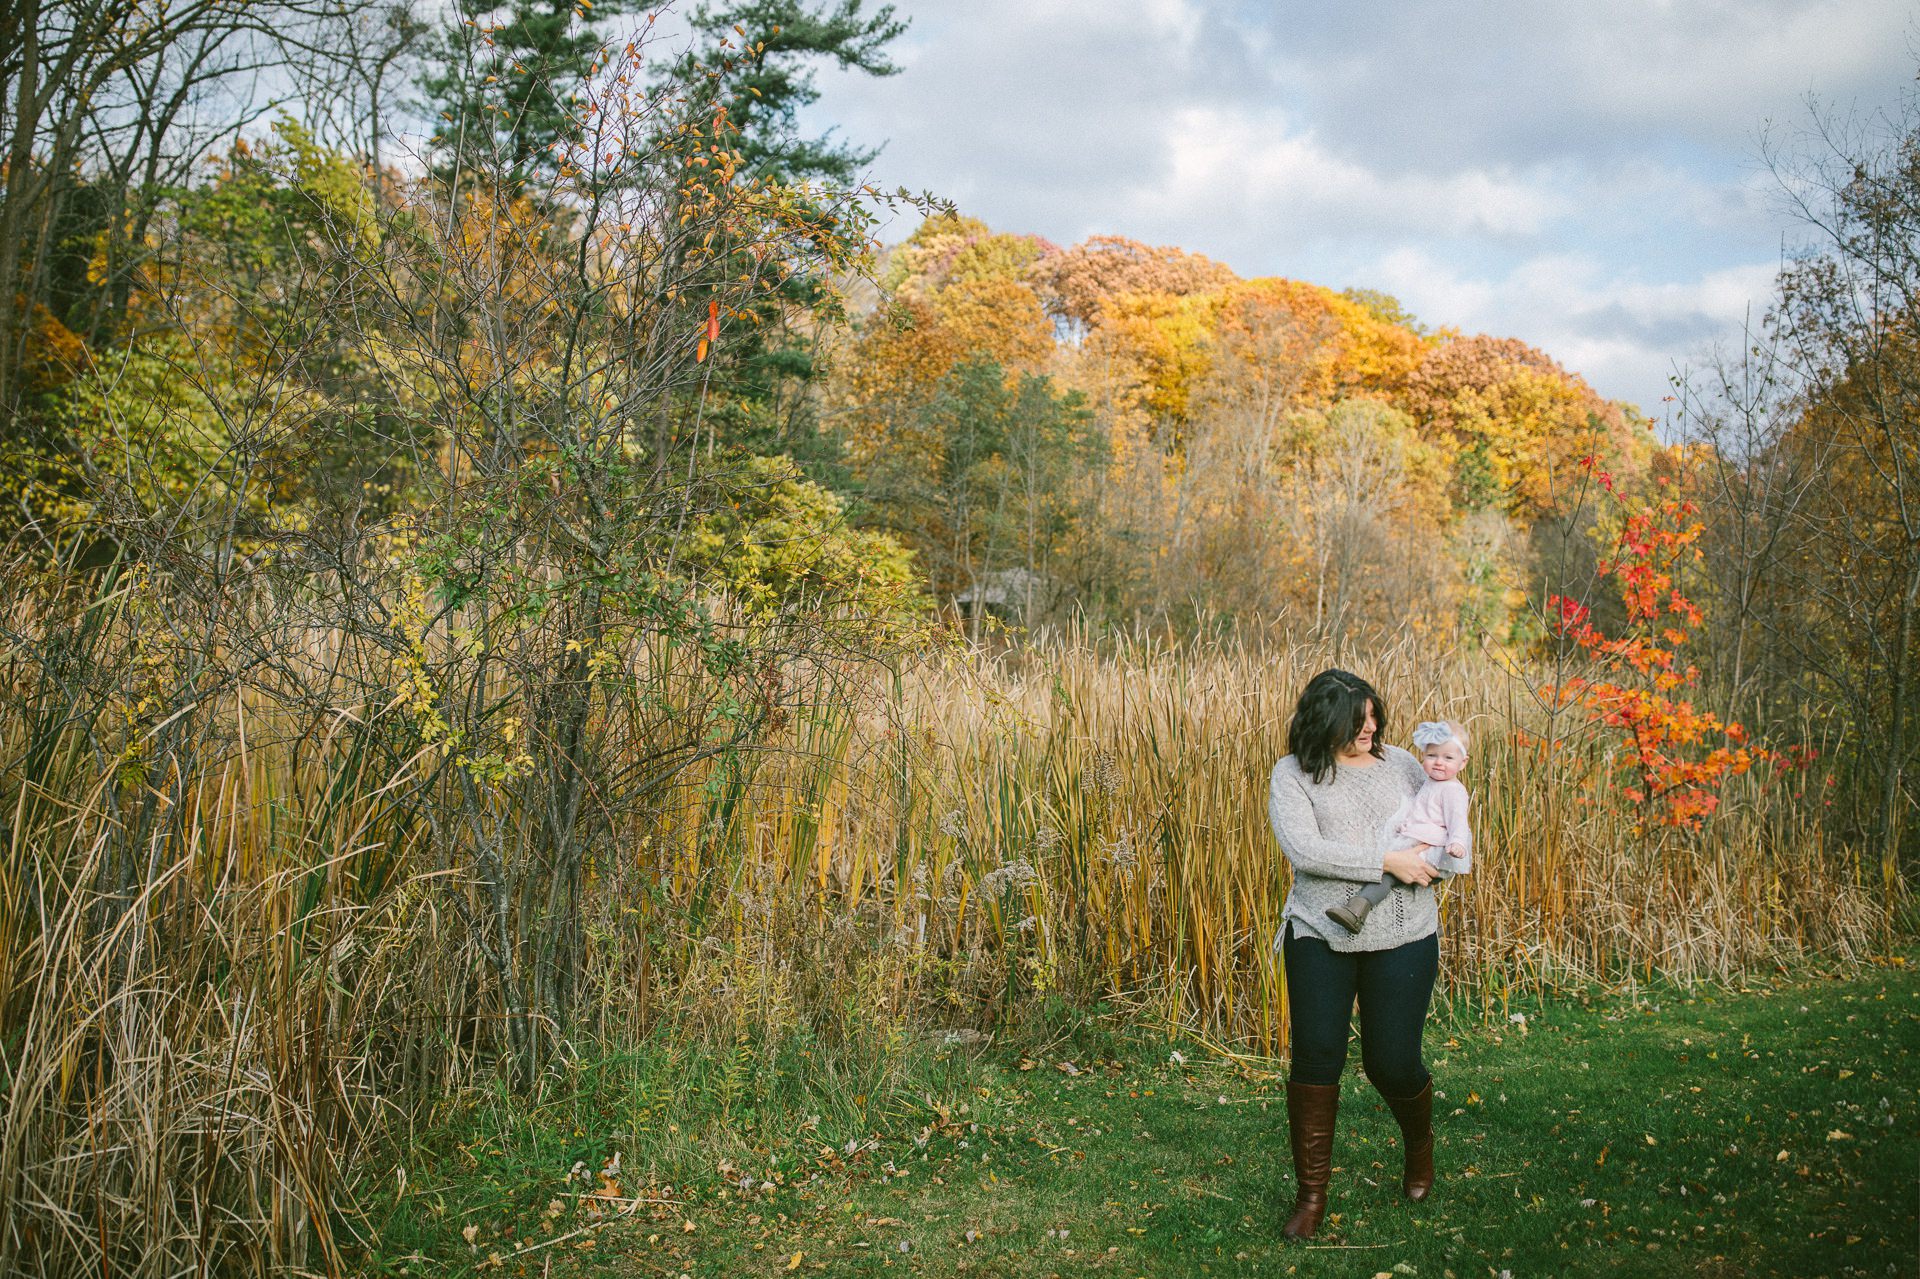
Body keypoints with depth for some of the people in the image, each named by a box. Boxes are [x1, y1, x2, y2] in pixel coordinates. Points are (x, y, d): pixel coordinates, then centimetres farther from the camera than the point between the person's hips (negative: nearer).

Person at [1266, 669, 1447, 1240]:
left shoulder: (1401, 764, 7)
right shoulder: (1292, 775, -4)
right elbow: (1303, 850, -17)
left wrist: (1431, 864, -9)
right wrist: (1387, 860, -19)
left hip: (1402, 937, 2)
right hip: (1320, 936, -1)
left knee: (1392, 1060, 2)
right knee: (1316, 1054, -3)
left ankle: (1419, 1141, 38)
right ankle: (1311, 1191, 12)